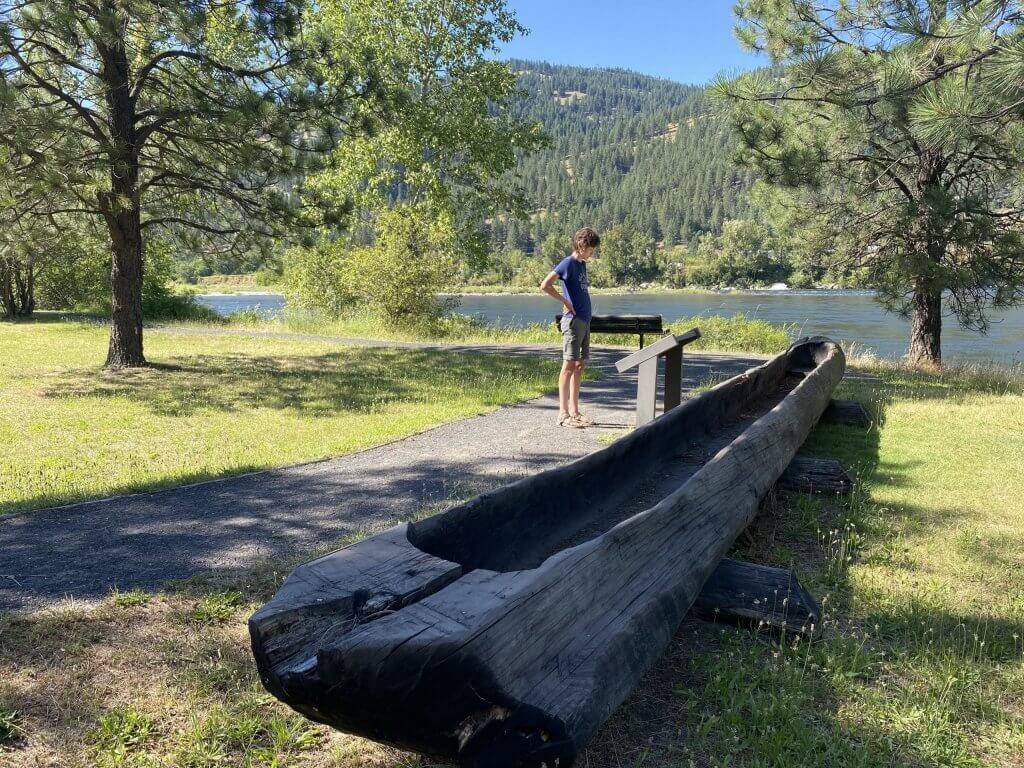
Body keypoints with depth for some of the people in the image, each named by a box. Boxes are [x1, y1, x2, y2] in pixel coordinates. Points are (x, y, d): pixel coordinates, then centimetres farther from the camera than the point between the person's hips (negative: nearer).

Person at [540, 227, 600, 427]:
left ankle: (574, 411, 16)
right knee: (569, 365, -7)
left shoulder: (582, 264, 17)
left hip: (585, 320, 9)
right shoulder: (568, 263, -10)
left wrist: (586, 315, 12)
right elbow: (545, 285, -20)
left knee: (579, 366, 10)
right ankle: (563, 414, -5)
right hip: (573, 320, -9)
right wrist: (566, 302, -15)